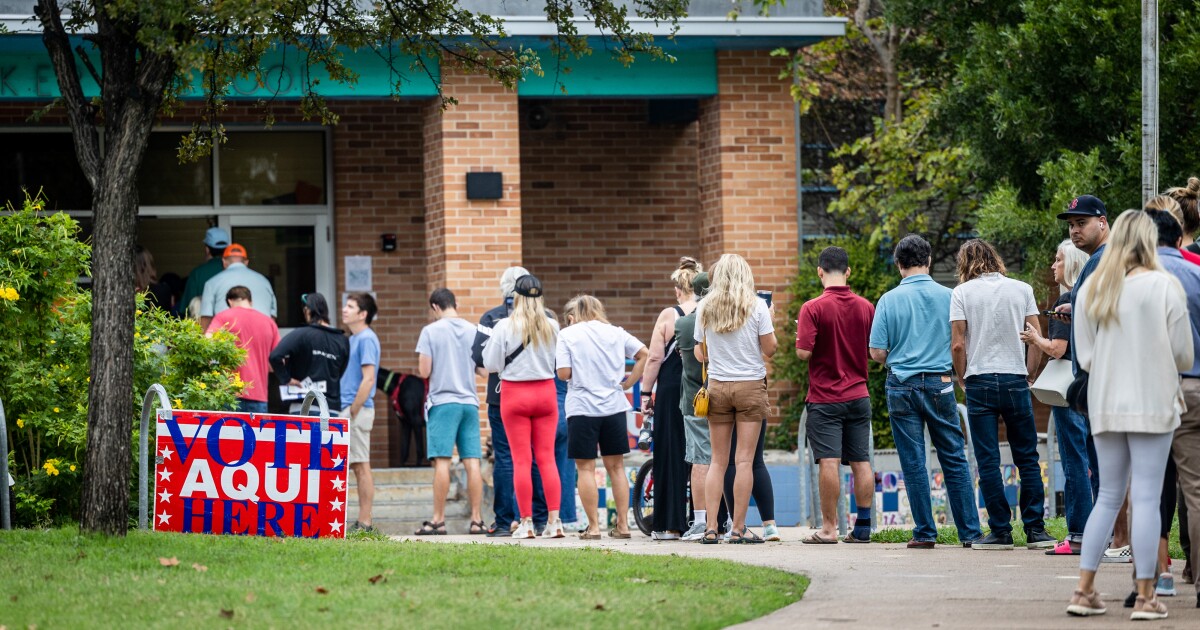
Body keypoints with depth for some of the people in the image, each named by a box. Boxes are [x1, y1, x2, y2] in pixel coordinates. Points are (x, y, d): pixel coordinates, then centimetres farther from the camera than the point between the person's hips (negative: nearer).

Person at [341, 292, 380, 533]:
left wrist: (353, 412, -18)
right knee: (358, 467, 9)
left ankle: (364, 523, -6)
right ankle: (362, 522, 11)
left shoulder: (366, 339, -11)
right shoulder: (352, 339, 17)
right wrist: (344, 412, 15)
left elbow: (368, 379, -18)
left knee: (361, 467, -7)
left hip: (358, 410, -9)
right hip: (347, 409, 9)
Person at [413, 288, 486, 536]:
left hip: (442, 402, -4)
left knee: (442, 462, -5)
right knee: (472, 463, 2)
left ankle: (438, 520, -6)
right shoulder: (474, 331, 6)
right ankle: (476, 520, 1)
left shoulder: (431, 331, -5)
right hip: (469, 401, 4)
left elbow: (424, 371, -7)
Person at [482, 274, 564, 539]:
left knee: (521, 460, 1)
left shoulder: (505, 327, -10)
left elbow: (492, 364, -5)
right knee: (547, 458, 5)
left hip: (515, 393, -2)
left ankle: (526, 522, -1)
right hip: (546, 393, 2)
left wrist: (490, 344, 11)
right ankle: (554, 520, 0)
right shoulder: (552, 327, -3)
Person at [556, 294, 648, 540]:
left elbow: (563, 373, -9)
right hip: (614, 406, 4)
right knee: (616, 466, 11)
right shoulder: (615, 333, 9)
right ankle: (623, 524, 10)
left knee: (586, 467, 2)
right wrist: (627, 383, 8)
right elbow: (645, 354, 4)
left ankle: (593, 526, -1)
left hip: (582, 407, -4)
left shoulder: (568, 335, -2)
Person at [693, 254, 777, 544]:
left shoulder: (705, 309, 2)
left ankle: (711, 528, 2)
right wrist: (770, 321, 11)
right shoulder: (756, 306, -5)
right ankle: (739, 528, -3)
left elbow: (701, 354, 7)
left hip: (717, 387, 3)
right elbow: (770, 349, -4)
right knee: (745, 460, -1)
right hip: (750, 386, -3)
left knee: (718, 461, 8)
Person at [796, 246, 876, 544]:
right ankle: (863, 526, 7)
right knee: (861, 462, 6)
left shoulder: (813, 308, -12)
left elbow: (804, 352, -16)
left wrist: (800, 337, 5)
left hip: (825, 398, -4)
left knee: (829, 462, -6)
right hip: (859, 396, 4)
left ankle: (829, 528, -6)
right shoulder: (866, 307, 3)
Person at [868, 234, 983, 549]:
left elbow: (877, 352, -4)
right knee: (955, 460, 7)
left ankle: (925, 532, 5)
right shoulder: (948, 297, -2)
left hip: (903, 385, -1)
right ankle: (970, 531, 5)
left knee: (914, 464, 5)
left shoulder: (889, 300, -3)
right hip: (940, 384, 1)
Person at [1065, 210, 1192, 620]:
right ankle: (1146, 597, -1)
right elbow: (1183, 355, -4)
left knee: (1108, 497, 13)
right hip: (1152, 403, -4)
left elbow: (1085, 356, 4)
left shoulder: (1091, 290, 4)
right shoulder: (1163, 286, -8)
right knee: (1146, 498, -1)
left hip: (1105, 406, 4)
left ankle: (1084, 591, 9)